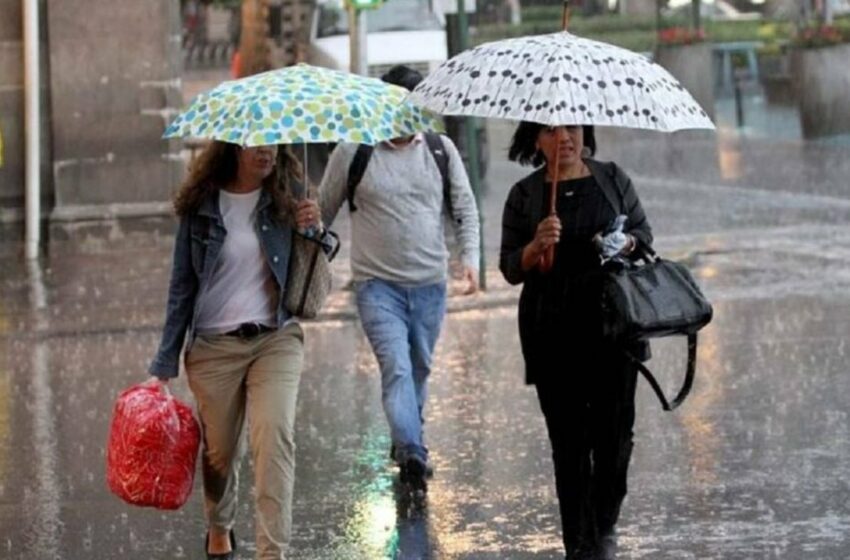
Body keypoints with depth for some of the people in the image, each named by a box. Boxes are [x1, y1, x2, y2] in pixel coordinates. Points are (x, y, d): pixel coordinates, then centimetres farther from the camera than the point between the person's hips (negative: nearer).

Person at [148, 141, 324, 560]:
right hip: (214, 345, 0)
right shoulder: (201, 207, -1)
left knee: (275, 438, -18)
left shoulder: (286, 198, 2)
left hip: (276, 339, 0)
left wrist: (313, 230, -11)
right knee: (220, 450, 10)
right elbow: (182, 285, 5)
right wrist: (165, 364, 3)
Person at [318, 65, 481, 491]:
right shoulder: (352, 153, -2)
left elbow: (464, 208, 12)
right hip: (377, 284, -4)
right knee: (396, 366, -19)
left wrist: (470, 257, -2)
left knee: (419, 368, 14)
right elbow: (323, 212, 7)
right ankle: (411, 453, -29)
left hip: (430, 284, 4)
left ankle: (406, 439, 33)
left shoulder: (441, 150, 6)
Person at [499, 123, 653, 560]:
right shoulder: (524, 195, 4)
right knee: (569, 439, -1)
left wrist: (627, 243, -8)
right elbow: (509, 269, 4)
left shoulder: (613, 180, 7)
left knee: (614, 430, 0)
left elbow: (645, 236, 14)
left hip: (612, 324, 1)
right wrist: (536, 247, -17)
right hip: (553, 333, -1)